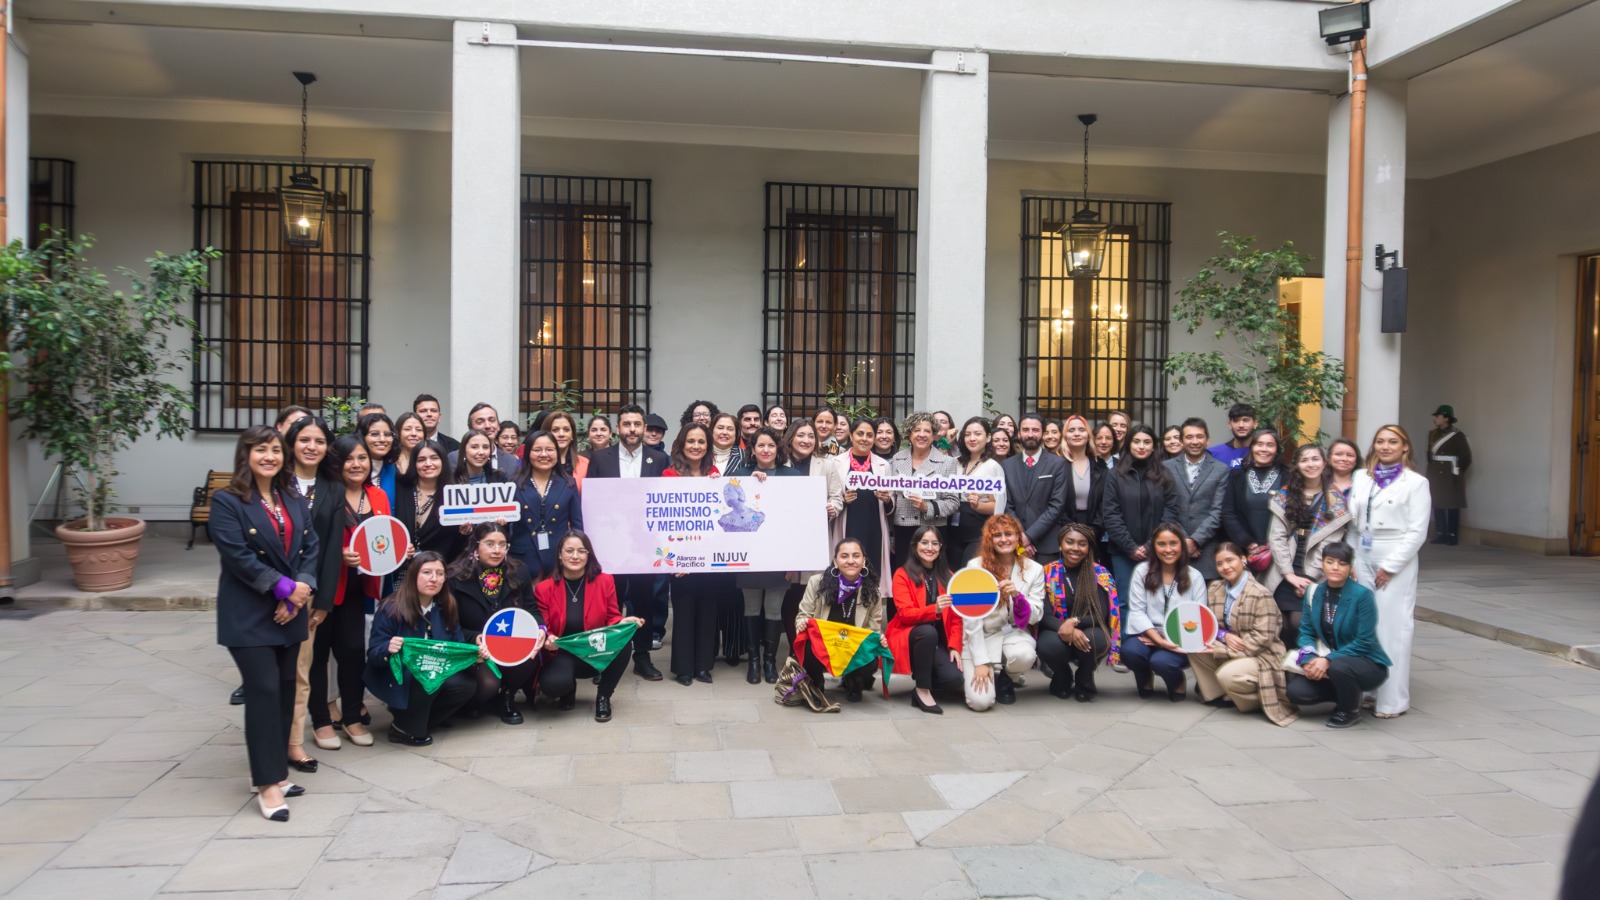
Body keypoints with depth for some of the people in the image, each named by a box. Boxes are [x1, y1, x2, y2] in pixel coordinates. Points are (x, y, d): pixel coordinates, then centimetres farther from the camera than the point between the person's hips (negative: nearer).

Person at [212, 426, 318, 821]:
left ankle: (272, 770, 21)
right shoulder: (227, 501, -7)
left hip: (289, 612, 6)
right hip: (249, 615, -6)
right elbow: (237, 555, -16)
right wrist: (284, 587, -18)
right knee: (264, 691, -8)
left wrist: (302, 589, -11)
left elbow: (310, 548, 6)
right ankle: (267, 783, -1)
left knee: (285, 690, 9)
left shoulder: (294, 501, 12)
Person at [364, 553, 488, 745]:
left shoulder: (447, 608, -1)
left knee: (467, 684, -21)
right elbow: (373, 654, -16)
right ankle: (404, 729, -11)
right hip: (396, 678, -5)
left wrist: (476, 653, -22)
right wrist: (388, 648, -39)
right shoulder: (391, 608, -16)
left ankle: (419, 720, 2)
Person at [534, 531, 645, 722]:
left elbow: (612, 619, 2)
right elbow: (542, 629, -3)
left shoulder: (605, 582, -3)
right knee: (552, 684, -36)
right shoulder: (544, 589, -6)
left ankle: (603, 697, -6)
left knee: (624, 644, -33)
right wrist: (548, 640, -27)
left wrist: (623, 622, -22)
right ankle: (569, 689, 9)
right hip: (562, 655, -1)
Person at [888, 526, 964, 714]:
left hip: (939, 642, 3)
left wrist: (954, 646, -8)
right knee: (928, 631, -38)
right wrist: (934, 609, -34)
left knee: (954, 679, -24)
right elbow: (905, 614, -16)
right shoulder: (903, 574, -5)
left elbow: (956, 617, 7)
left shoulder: (947, 576, 9)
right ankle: (922, 690, -20)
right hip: (910, 637, -3)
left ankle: (925, 682, 11)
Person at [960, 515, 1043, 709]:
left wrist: (1017, 595, -24)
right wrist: (981, 661, -16)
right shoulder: (975, 566, -10)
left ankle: (1005, 679, 3)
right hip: (981, 637, -2)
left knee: (1024, 655, -35)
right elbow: (971, 618, -11)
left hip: (1013, 633, 2)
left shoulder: (1034, 569, -3)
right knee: (980, 701, -21)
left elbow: (1035, 617, -3)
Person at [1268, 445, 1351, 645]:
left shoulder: (1335, 500, 4)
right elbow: (1276, 537, 1)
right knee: (1282, 627, -3)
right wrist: (1289, 574, -9)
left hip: (1314, 578, -1)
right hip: (1284, 576, 2)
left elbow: (1330, 543, -3)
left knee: (1299, 624, -11)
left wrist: (1309, 578, -10)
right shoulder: (1284, 496, 8)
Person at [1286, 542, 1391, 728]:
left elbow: (1364, 642, -19)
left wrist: (1328, 660, -26)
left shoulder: (1362, 595, -18)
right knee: (1296, 691, -16)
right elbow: (1306, 631, 0)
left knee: (1338, 666, -38)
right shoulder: (1314, 592, -1)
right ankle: (1346, 694, 13)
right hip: (1330, 663, 5)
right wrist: (1309, 659, -19)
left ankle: (1351, 710, -6)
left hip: (1368, 664, -5)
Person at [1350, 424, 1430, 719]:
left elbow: (1417, 532, -6)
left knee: (1392, 627, -5)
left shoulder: (1415, 482, -1)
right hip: (1362, 556, 4)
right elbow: (1353, 521, 10)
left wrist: (1390, 567, -10)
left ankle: (1393, 700, 0)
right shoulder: (1361, 477, 11)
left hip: (1396, 561, -4)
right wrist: (1351, 558, -3)